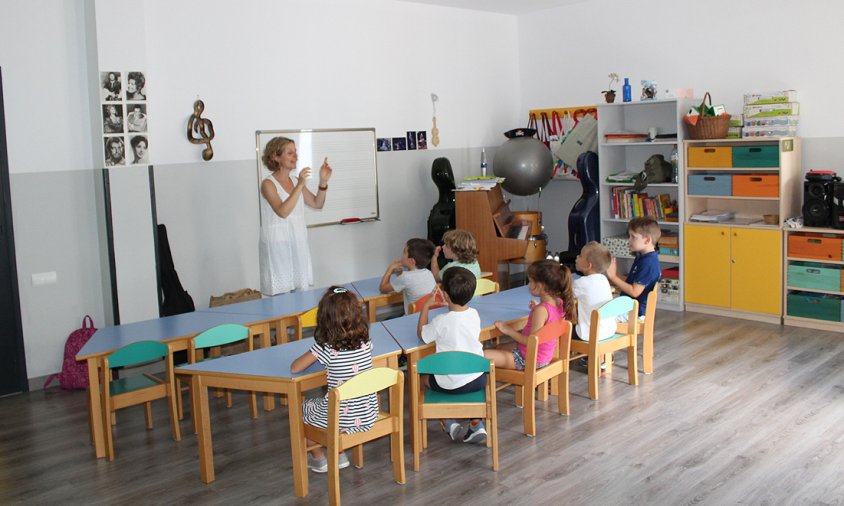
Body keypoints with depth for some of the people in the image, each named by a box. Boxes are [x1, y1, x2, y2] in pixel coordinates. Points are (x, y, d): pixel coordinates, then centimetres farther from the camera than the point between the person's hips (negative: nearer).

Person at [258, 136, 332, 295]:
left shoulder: (295, 180, 7)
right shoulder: (268, 184, -11)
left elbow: (317, 204, 11)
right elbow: (283, 211, -25)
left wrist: (323, 182, -4)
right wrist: (300, 185, -27)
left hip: (299, 244, 6)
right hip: (277, 246, -6)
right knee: (281, 295, -2)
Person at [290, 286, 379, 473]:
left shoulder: (325, 348, -19)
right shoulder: (365, 343, -6)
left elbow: (294, 368, -10)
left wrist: (312, 357, 8)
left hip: (341, 420, -5)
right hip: (368, 416, 5)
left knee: (301, 408, 25)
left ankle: (318, 458, 36)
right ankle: (339, 454, 35)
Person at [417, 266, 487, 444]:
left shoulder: (441, 321, -21)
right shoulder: (474, 314, -5)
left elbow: (421, 333, 0)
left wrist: (426, 306, 5)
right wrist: (449, 304, 11)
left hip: (451, 385, -4)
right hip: (478, 379, 4)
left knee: (423, 377, 26)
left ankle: (450, 423, 17)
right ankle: (477, 425, 25)